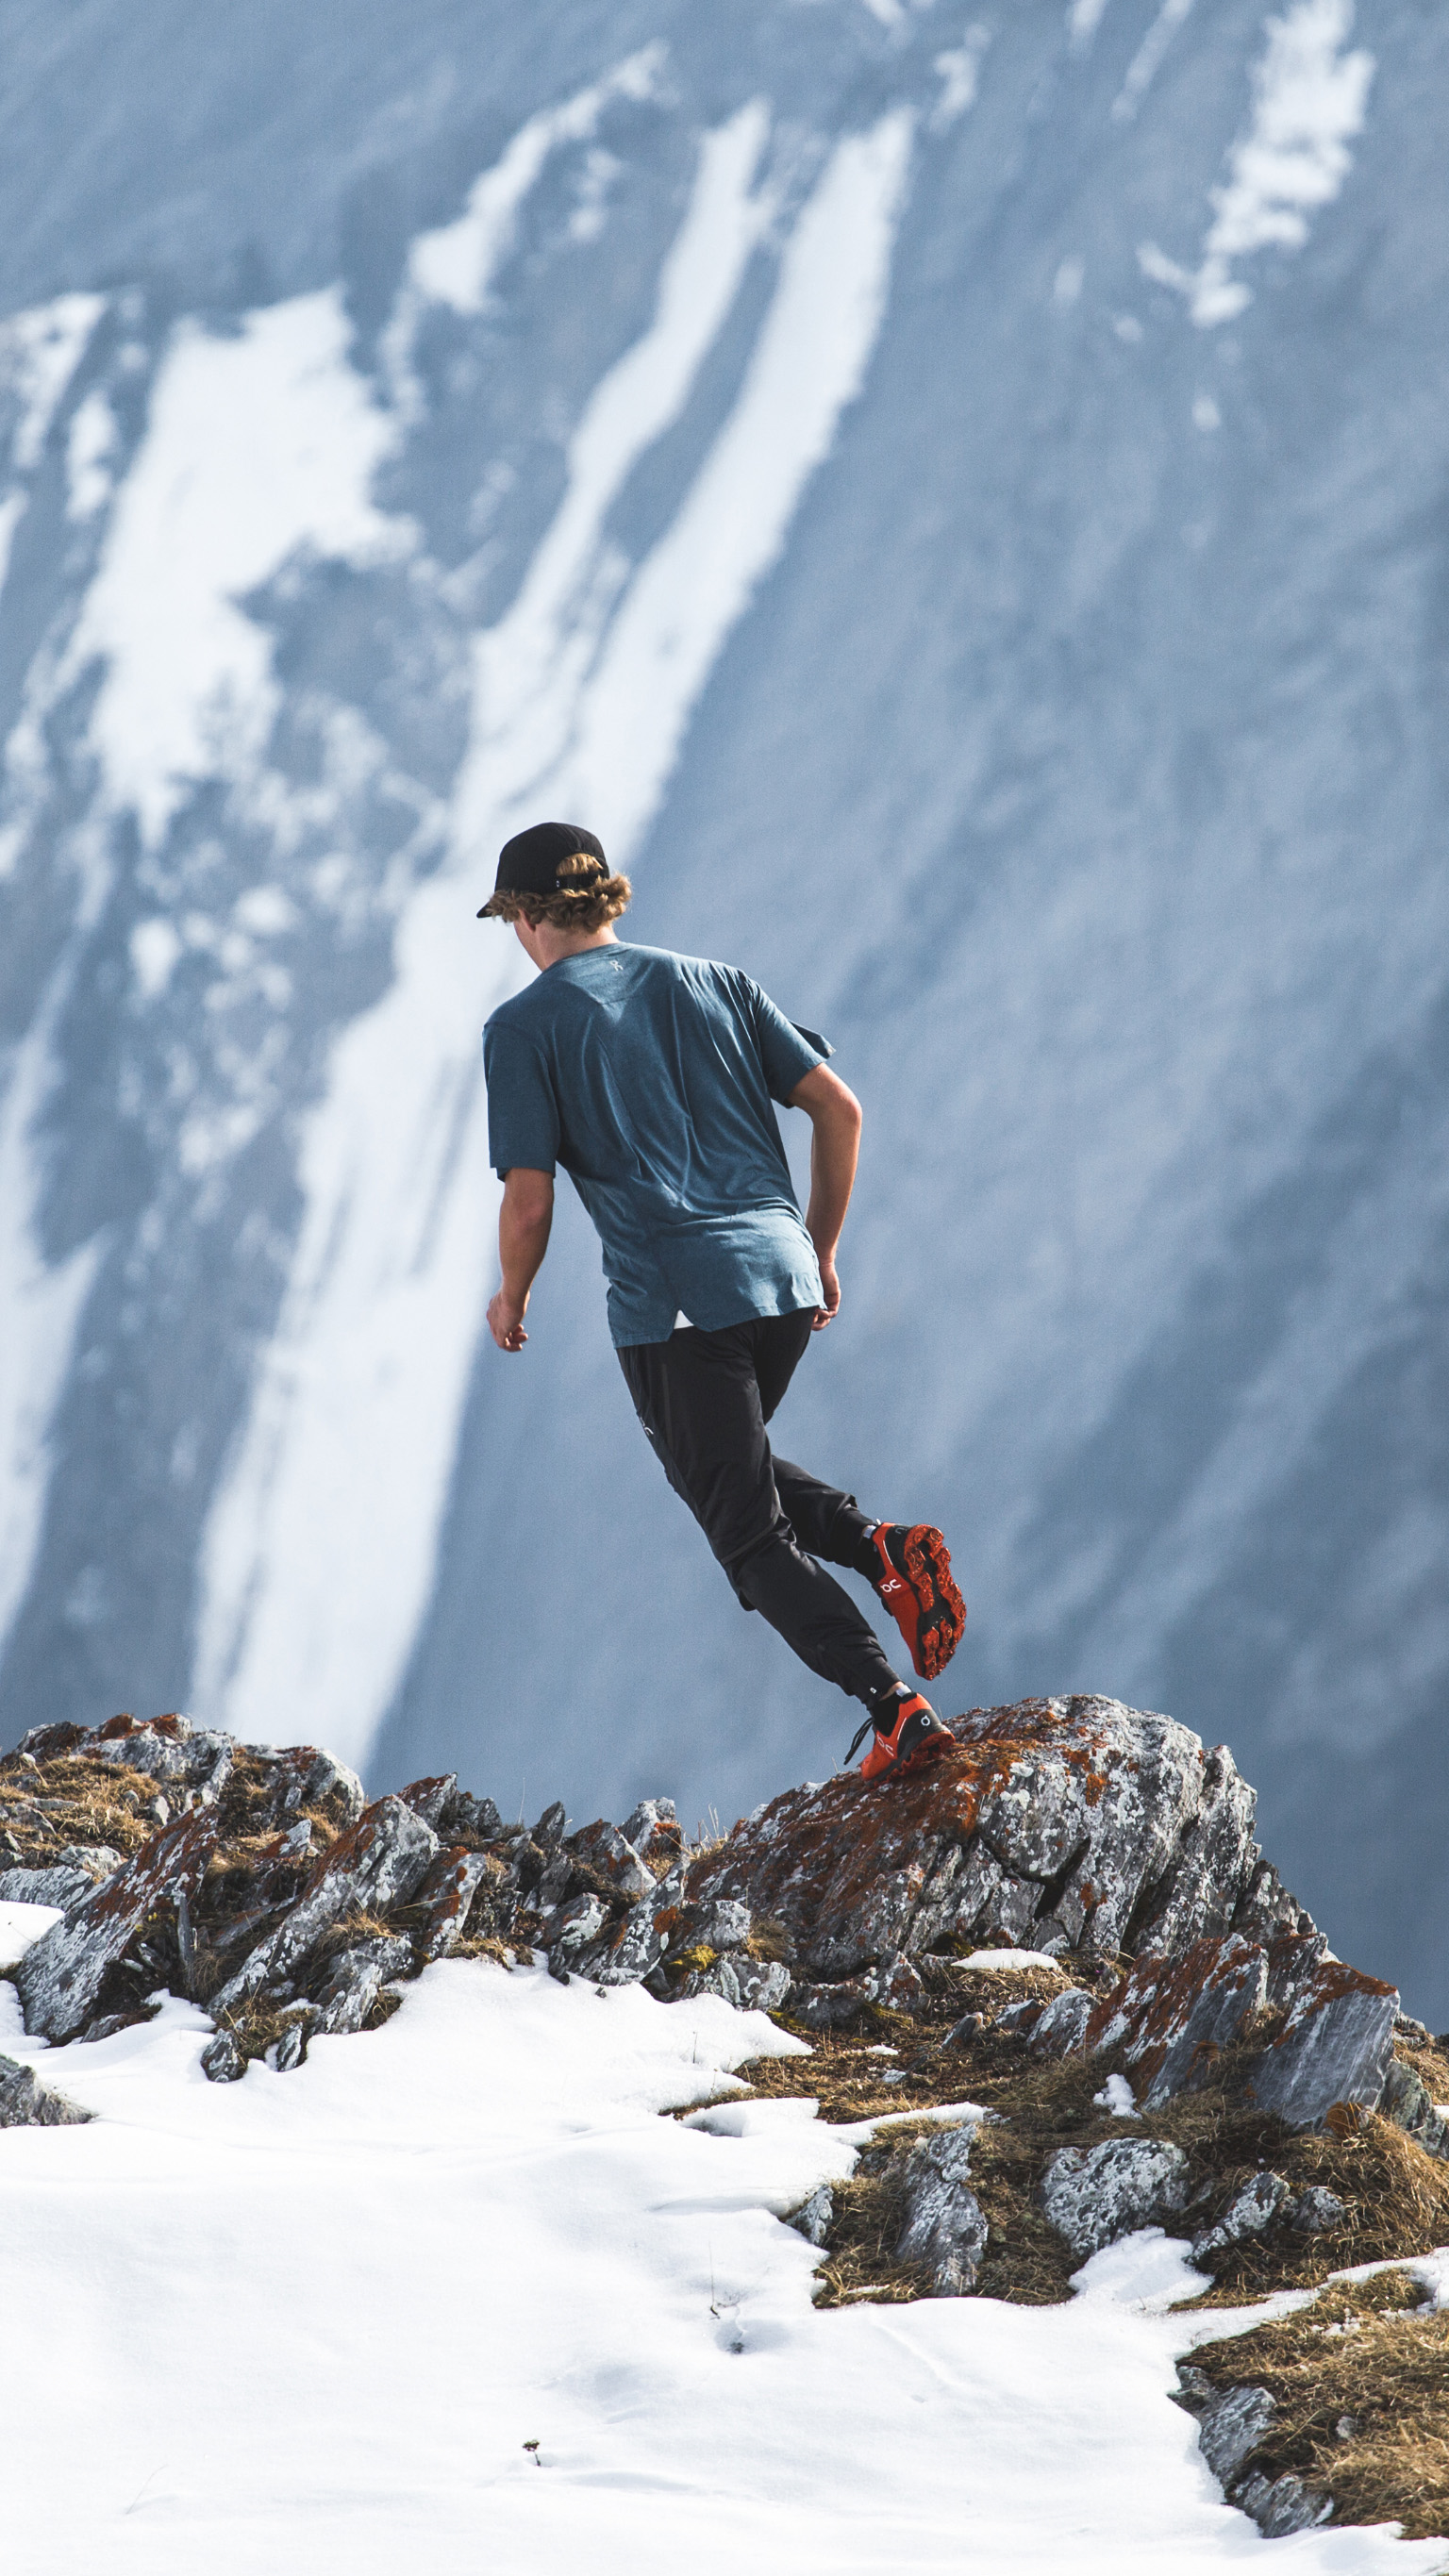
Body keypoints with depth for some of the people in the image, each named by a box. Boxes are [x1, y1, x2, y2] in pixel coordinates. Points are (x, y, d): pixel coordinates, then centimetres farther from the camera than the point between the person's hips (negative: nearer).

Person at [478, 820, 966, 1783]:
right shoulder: (716, 983, 15)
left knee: (752, 1537, 1)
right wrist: (821, 1250, 21)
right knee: (737, 1472, 28)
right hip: (783, 1274, 6)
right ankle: (885, 1546, 3)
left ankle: (896, 1705, -15)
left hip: (671, 1302, -6)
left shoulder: (524, 1027, 1)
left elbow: (529, 1203, -5)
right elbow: (838, 1107, 10)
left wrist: (511, 1303, 14)